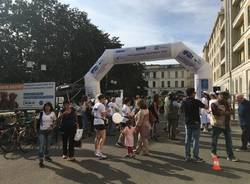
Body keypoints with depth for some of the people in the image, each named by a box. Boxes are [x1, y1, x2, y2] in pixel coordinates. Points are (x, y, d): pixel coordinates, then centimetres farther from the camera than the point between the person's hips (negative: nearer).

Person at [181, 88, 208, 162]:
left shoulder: (184, 102, 1)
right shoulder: (196, 101, -14)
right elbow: (206, 107, -8)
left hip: (187, 123, 5)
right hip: (196, 123, -5)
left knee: (187, 139, 10)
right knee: (195, 139, 3)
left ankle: (187, 156, 14)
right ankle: (195, 156, 6)